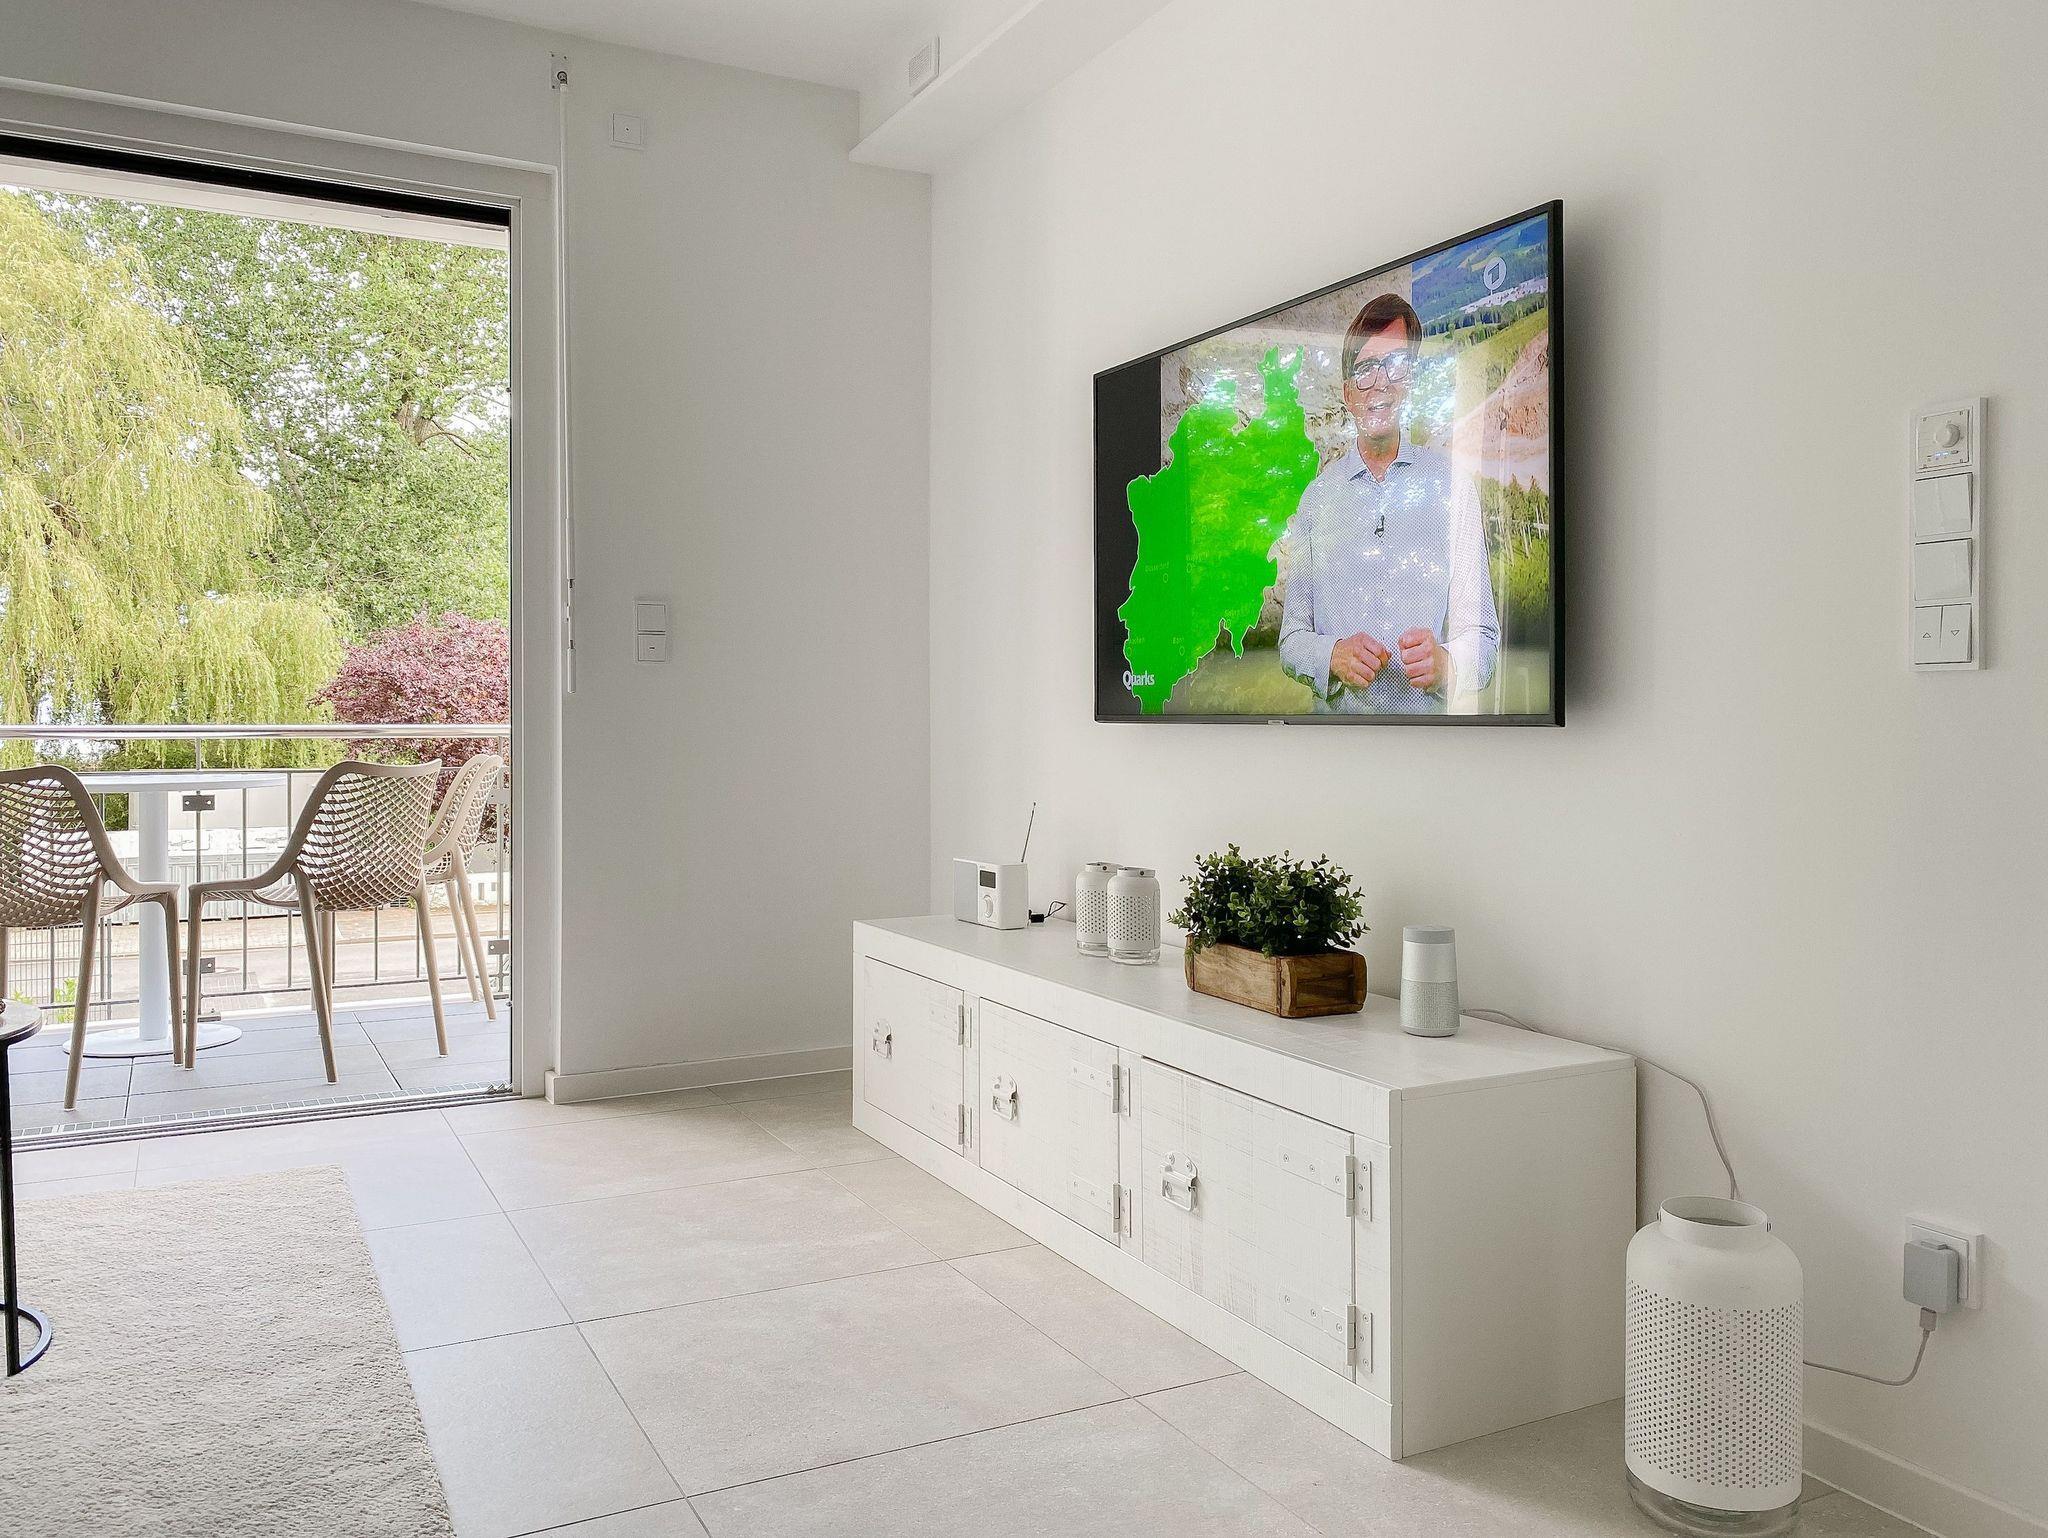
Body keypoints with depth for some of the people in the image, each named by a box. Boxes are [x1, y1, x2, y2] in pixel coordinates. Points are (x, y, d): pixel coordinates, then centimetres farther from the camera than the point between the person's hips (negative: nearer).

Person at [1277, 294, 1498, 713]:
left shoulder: (1453, 485, 7)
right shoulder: (1318, 496, 12)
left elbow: (1481, 637, 4)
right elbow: (1292, 640, 9)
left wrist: (1443, 663, -17)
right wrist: (1334, 656, -12)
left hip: (1429, 724, -1)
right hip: (1337, 716, 1)